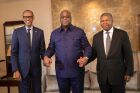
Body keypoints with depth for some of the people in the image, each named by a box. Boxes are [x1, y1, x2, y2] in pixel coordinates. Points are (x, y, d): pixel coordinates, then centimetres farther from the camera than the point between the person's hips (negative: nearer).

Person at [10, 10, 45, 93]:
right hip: (23, 68, -1)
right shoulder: (17, 32, 0)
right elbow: (14, 52, -1)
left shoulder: (40, 32, 3)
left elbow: (42, 50, 6)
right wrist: (15, 69, -8)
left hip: (36, 67, 1)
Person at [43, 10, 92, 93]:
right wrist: (46, 56, -8)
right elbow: (51, 48, 13)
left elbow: (87, 47, 1)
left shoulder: (80, 31, 1)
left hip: (77, 71, -2)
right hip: (61, 71, 2)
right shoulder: (54, 33, 9)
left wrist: (85, 58, -17)